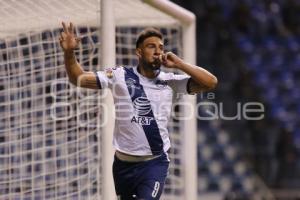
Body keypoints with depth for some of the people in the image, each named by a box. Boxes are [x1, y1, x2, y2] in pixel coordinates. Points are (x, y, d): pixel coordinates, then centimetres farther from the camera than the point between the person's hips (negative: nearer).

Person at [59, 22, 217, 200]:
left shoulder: (170, 82, -1)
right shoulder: (120, 76, -1)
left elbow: (211, 82, -8)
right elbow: (78, 78, -2)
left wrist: (178, 64, -12)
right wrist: (69, 53, -19)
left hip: (155, 163, -2)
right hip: (123, 163, 2)